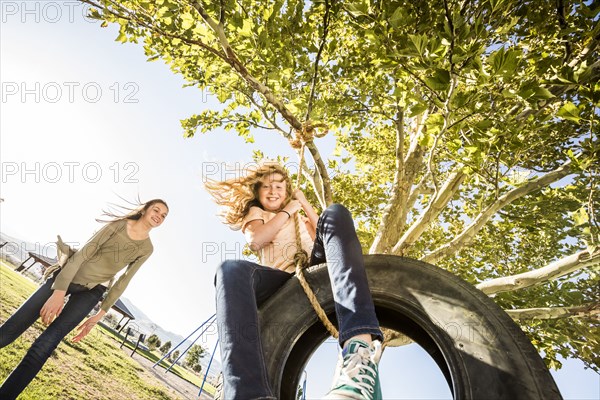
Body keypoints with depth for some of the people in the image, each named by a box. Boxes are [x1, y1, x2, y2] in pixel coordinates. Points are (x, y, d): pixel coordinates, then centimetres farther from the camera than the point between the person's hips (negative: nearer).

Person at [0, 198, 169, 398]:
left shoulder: (146, 248, -3)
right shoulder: (120, 224, -9)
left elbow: (123, 282, 1)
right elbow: (84, 252, -15)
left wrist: (100, 315, -1)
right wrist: (59, 291, -22)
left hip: (90, 292, 1)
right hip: (65, 277, 0)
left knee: (44, 346, -14)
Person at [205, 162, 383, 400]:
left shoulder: (300, 217, 35)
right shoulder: (255, 213, 27)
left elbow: (327, 234, 15)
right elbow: (255, 241, 2)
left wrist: (304, 204, 14)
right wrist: (286, 212, 9)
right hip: (280, 280, -2)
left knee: (335, 213, -23)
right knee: (231, 270, -31)